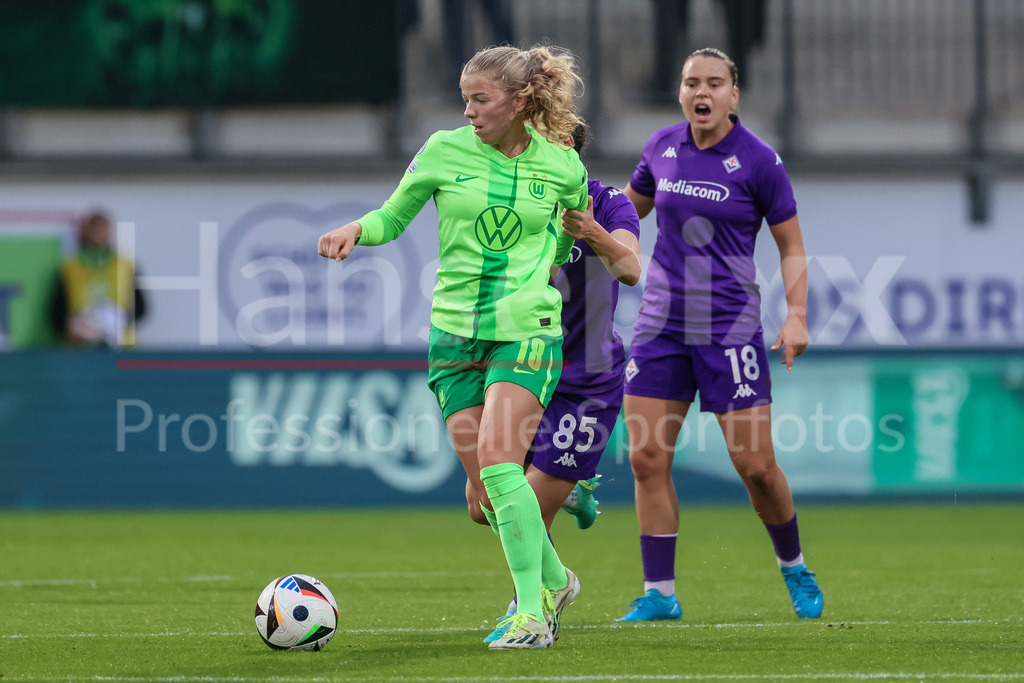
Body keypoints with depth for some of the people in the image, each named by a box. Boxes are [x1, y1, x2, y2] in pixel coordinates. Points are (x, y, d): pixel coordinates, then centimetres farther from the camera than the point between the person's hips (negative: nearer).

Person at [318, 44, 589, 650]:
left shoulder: (563, 167, 1)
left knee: (498, 460, -22)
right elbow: (393, 218, 8)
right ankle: (554, 581, 29)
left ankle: (532, 613, -19)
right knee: (484, 489, 3)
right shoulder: (444, 151, 0)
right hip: (455, 332, 3)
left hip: (527, 331, -3)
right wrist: (357, 228, -8)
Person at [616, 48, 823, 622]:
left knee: (755, 466, -5)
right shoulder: (662, 147, 6)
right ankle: (659, 593, 5)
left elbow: (792, 245, 0)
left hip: (729, 326, -4)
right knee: (647, 458, -4)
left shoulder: (758, 160, -6)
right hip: (662, 320, 4)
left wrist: (797, 314, -12)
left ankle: (795, 569, 21)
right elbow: (630, 208, 24)